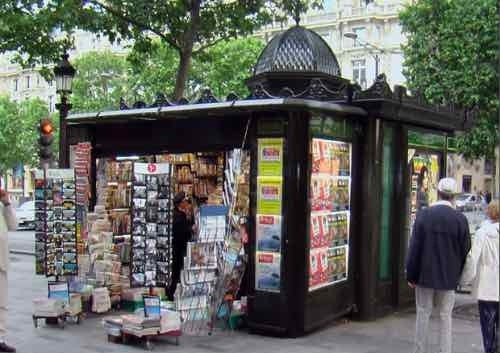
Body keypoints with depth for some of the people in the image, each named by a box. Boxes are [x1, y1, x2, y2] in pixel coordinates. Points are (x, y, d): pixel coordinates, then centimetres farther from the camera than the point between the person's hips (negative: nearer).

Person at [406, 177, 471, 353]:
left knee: (423, 314, 10)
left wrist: (411, 275, 0)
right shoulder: (460, 219, -8)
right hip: (448, 277, 0)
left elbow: (414, 248, -8)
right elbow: (465, 250, -1)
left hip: (425, 275, 0)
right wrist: (456, 274, 13)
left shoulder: (423, 215, -9)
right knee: (445, 317, 8)